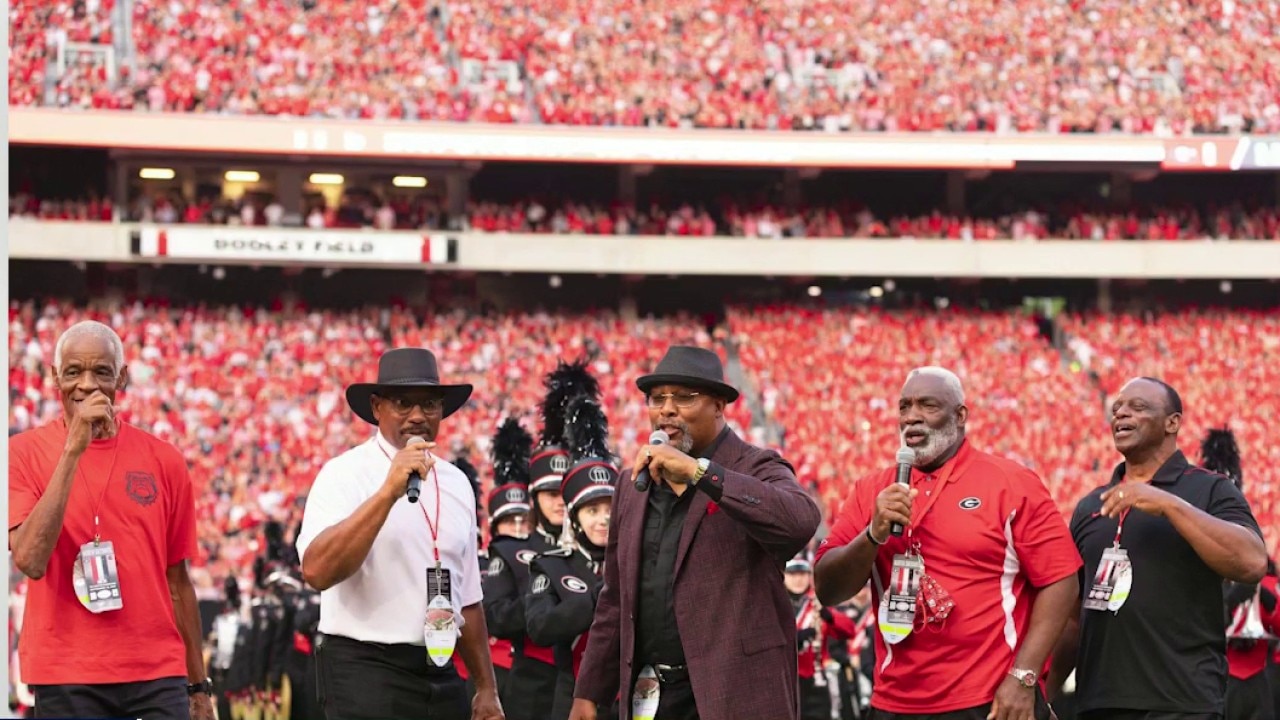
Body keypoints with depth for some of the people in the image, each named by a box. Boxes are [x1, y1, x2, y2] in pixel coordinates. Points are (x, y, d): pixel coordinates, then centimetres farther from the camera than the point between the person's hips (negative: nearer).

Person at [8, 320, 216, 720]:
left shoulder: (163, 459, 8)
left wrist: (199, 685, 13)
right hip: (66, 677, -2)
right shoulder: (24, 452, 0)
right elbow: (30, 559, -16)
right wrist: (73, 450, -16)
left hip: (158, 673, 2)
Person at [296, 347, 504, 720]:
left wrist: (486, 688, 17)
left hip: (440, 672, 6)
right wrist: (388, 492, -27)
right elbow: (317, 571, -23)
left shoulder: (456, 483, 13)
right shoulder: (344, 475, -6)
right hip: (366, 675, -6)